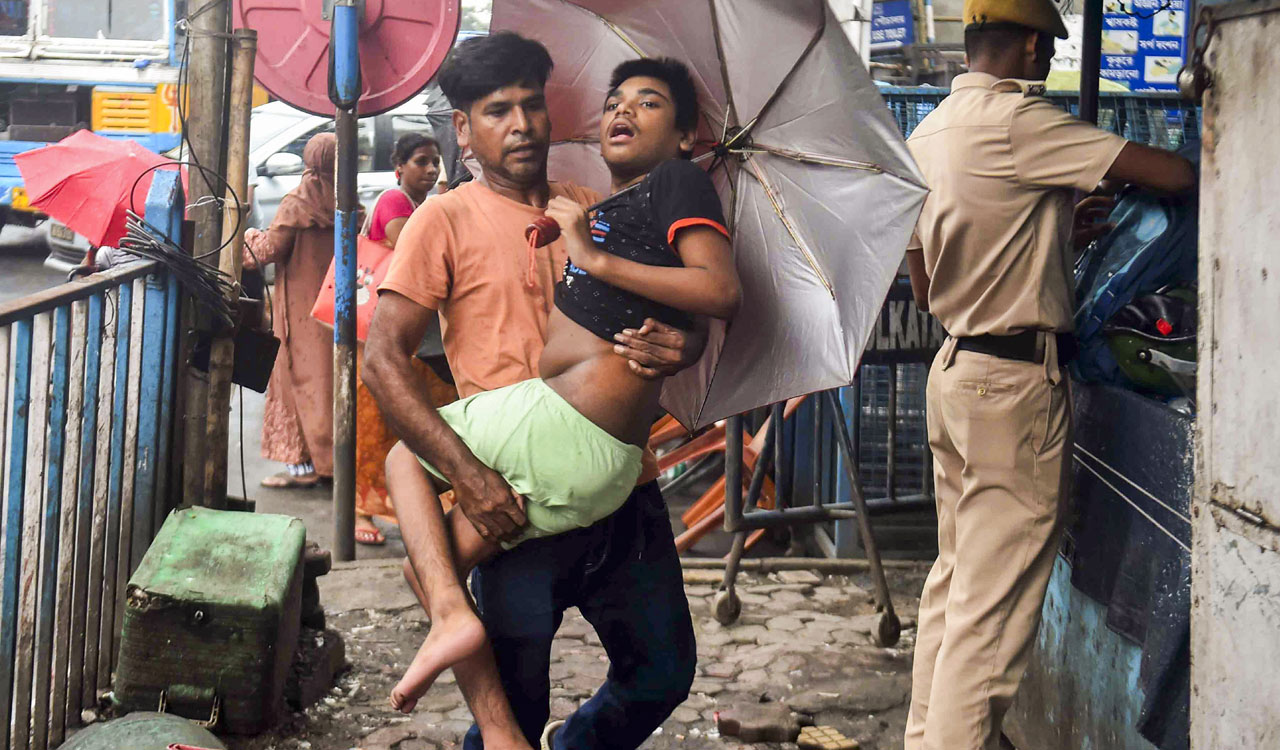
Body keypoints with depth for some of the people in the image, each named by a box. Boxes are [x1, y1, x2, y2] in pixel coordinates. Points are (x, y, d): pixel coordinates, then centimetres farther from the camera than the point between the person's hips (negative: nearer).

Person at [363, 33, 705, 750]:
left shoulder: (592, 208, 13)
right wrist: (468, 473, -20)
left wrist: (681, 345, -11)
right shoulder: (447, 220, -1)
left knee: (665, 674, 13)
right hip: (520, 500, -5)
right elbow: (384, 358, -9)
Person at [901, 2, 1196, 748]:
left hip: (955, 369, 9)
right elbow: (1173, 174, -19)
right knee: (994, 608, -4)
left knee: (955, 575, 19)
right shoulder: (1017, 120, -15)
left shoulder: (926, 134, 11)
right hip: (1017, 383, -9)